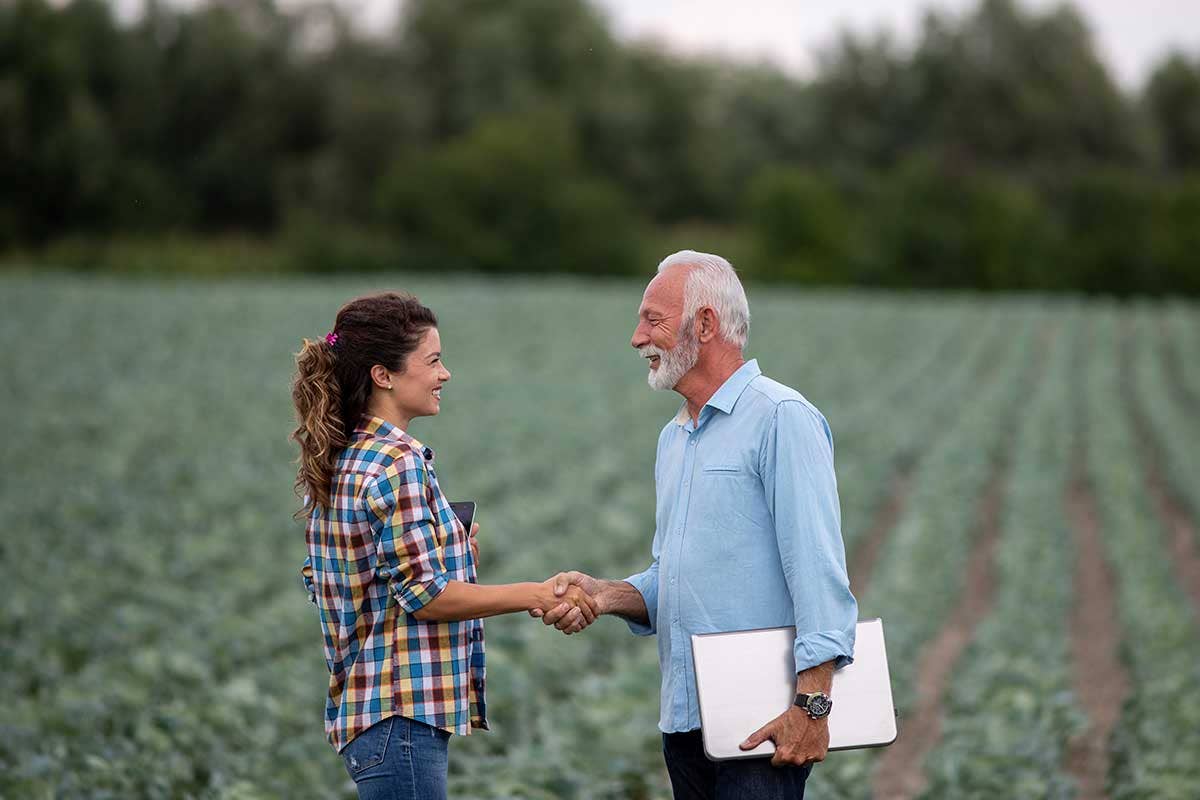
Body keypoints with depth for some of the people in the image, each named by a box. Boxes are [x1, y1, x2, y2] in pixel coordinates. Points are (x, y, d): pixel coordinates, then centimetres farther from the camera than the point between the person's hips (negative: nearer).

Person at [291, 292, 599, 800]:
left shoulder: (336, 462, 13)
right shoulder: (399, 463, -16)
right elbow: (424, 596, -19)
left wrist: (449, 548, 20)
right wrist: (535, 596, -14)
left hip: (359, 707, 10)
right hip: (402, 711, -10)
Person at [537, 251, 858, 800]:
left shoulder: (780, 417, -9)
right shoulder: (674, 438, 19)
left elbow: (818, 570, -16)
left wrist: (812, 704, -22)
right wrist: (606, 594, 3)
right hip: (683, 715, 8)